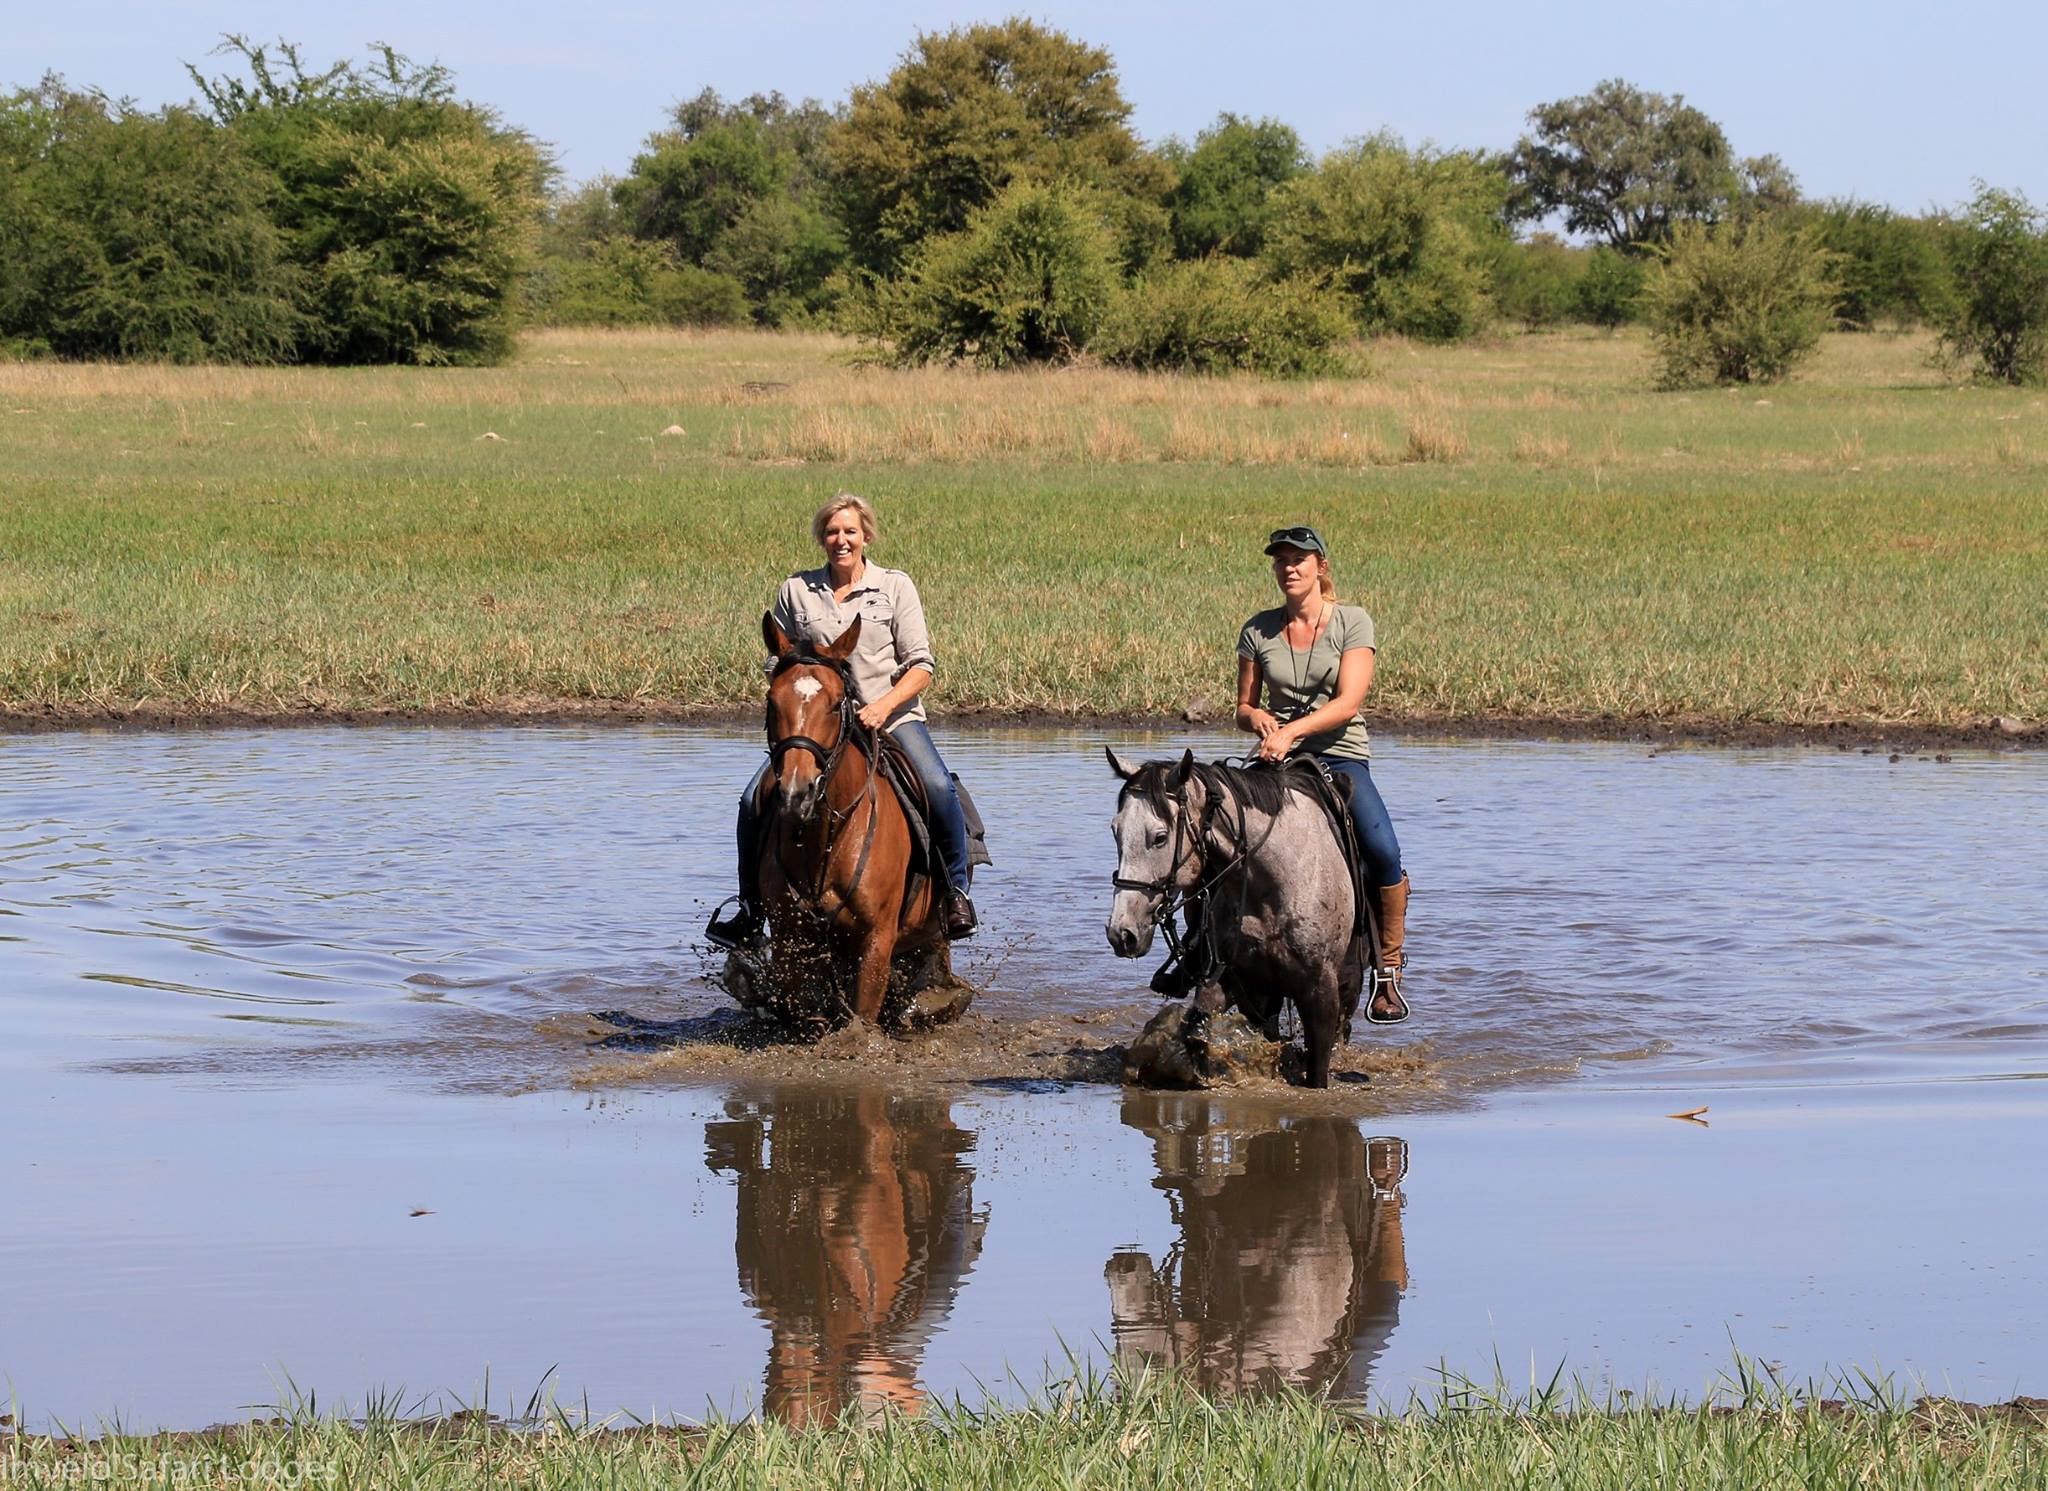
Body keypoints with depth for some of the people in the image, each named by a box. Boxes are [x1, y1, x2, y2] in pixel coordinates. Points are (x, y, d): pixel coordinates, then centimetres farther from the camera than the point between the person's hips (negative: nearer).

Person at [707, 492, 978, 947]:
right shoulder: (797, 591, 8)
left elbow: (920, 666, -1)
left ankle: (956, 889, -11)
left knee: (937, 789, -30)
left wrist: (883, 706, -17)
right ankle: (750, 909, 2)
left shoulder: (895, 586, 4)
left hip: (892, 718, -2)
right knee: (755, 800, -16)